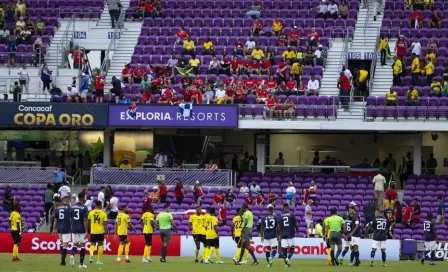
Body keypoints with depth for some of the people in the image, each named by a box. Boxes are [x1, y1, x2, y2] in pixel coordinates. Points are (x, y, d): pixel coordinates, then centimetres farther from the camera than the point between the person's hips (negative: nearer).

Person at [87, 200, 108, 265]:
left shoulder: (91, 212, 0)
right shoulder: (103, 214, -5)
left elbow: (88, 222, 9)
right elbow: (105, 224, -8)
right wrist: (106, 233, -4)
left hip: (93, 231, 1)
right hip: (100, 232, -1)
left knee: (92, 245, 10)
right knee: (100, 245, 11)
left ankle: (91, 254, -21)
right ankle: (99, 260, 11)